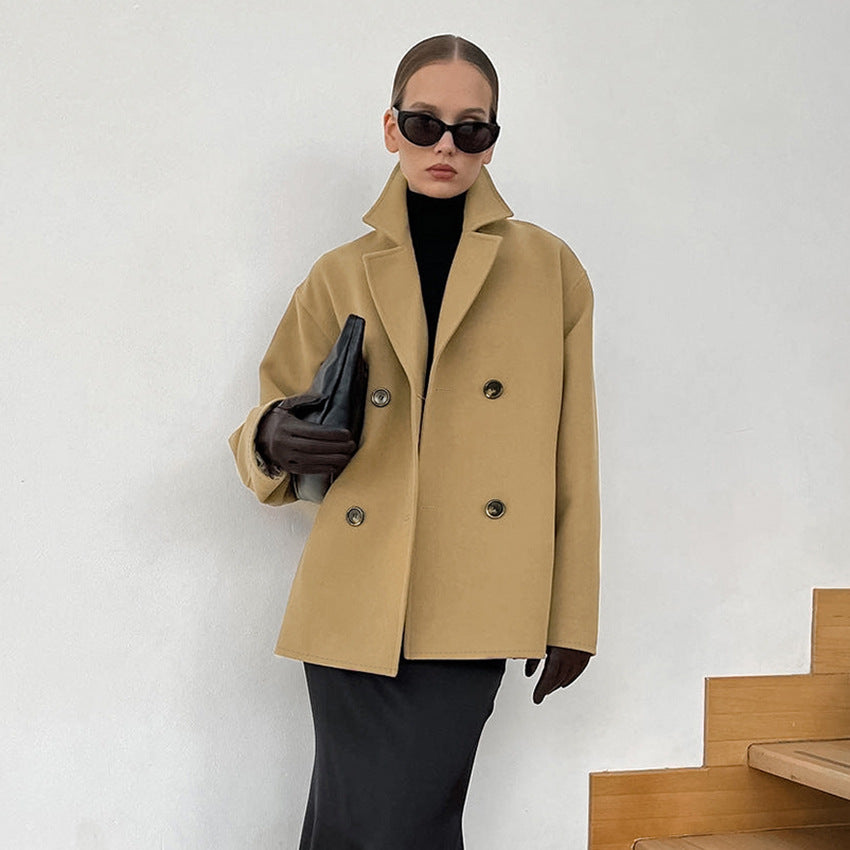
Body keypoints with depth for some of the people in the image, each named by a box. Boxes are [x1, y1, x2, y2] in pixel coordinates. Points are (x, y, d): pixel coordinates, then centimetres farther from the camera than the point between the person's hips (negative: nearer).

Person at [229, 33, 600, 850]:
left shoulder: (548, 269, 6)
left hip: (471, 610, -1)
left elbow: (572, 456, 6)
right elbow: (273, 428, 13)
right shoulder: (340, 277, 10)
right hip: (353, 605, 2)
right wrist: (274, 440, -11)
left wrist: (571, 617, 5)